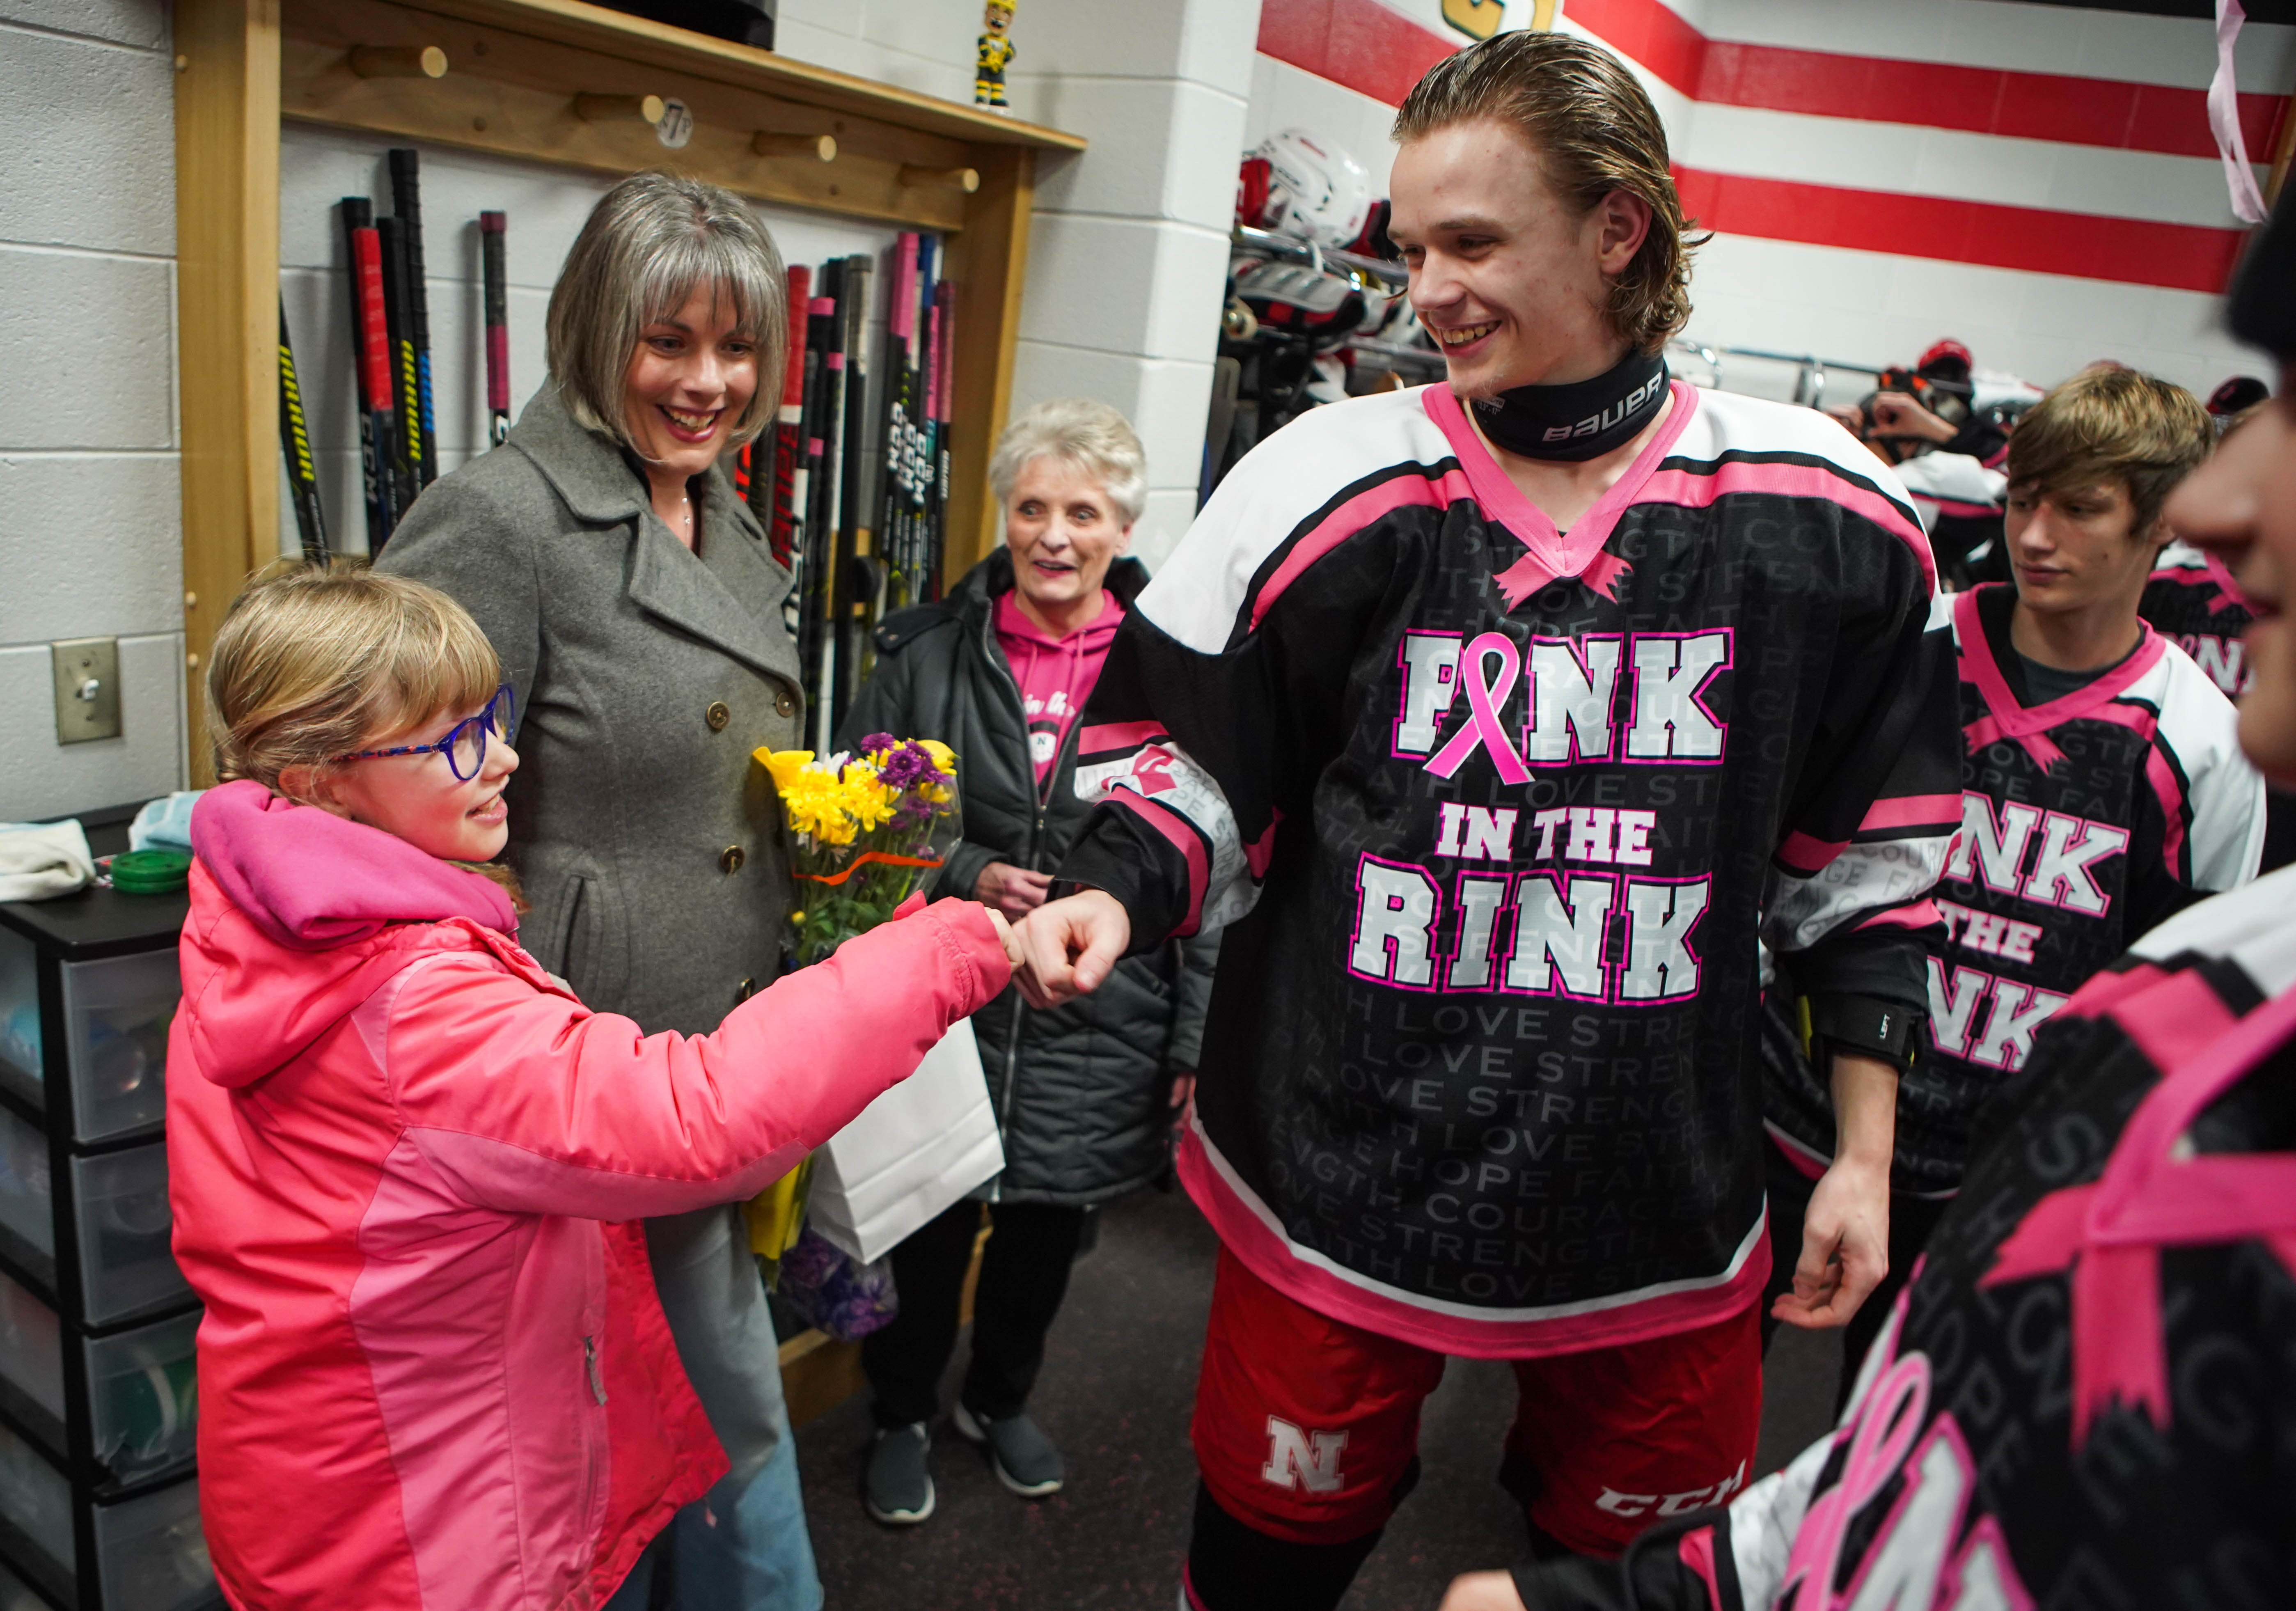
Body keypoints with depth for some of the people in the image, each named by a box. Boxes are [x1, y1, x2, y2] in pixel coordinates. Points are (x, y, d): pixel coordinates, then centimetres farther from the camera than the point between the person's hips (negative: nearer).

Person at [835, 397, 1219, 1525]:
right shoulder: (927, 652, -2)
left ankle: (1000, 1400, 48)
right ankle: (902, 1415, 41)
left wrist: (1198, 1043, -5)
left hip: (1095, 1029, 1)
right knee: (929, 1230, 12)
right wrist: (962, 874, -13)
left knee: (1046, 1230, 19)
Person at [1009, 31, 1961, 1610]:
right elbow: (1190, 763, 1)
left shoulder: (1823, 514, -2)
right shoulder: (1328, 483, -6)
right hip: (1335, 1174, -1)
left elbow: (1865, 860, 5)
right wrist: (1111, 895, -20)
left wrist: (1865, 1153, 6)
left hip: (1662, 1203, 2)